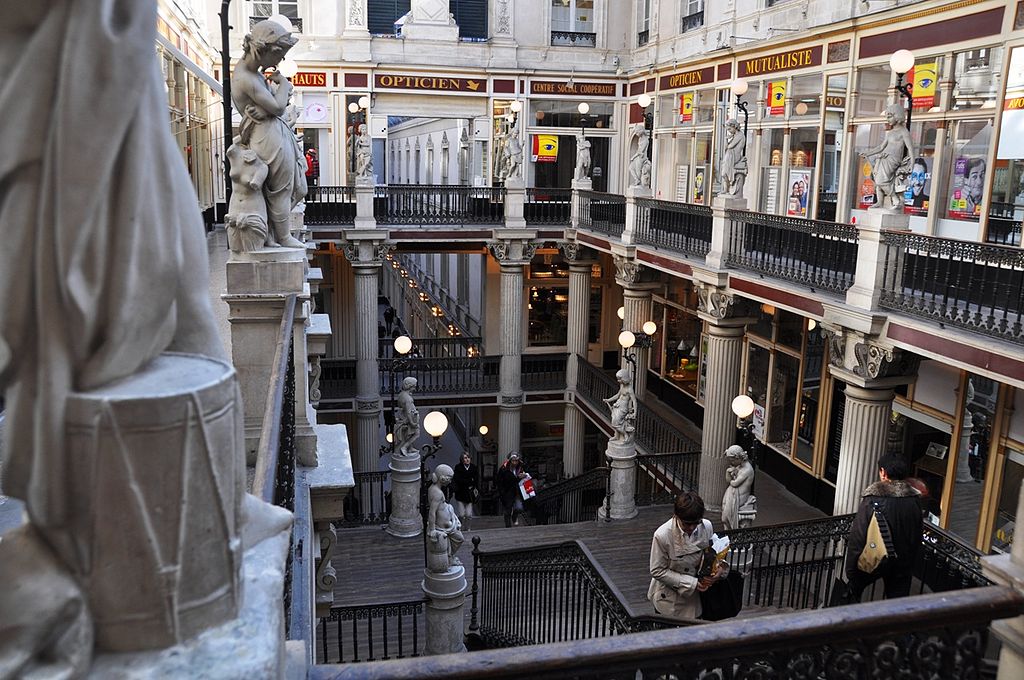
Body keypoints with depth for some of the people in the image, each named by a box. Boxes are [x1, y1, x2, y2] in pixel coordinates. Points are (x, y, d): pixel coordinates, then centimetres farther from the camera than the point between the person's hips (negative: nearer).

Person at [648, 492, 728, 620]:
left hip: (695, 596, 4)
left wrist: (721, 566, -20)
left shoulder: (706, 526, -16)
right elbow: (657, 571, -20)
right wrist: (691, 582, -23)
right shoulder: (662, 536, -29)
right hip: (669, 599, -4)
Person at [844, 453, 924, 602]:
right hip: (903, 562, 4)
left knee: (854, 590, 20)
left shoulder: (873, 498, -19)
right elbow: (917, 535, 5)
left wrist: (850, 570, -10)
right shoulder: (915, 499, -5)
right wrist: (909, 559, 19)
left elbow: (858, 536, -18)